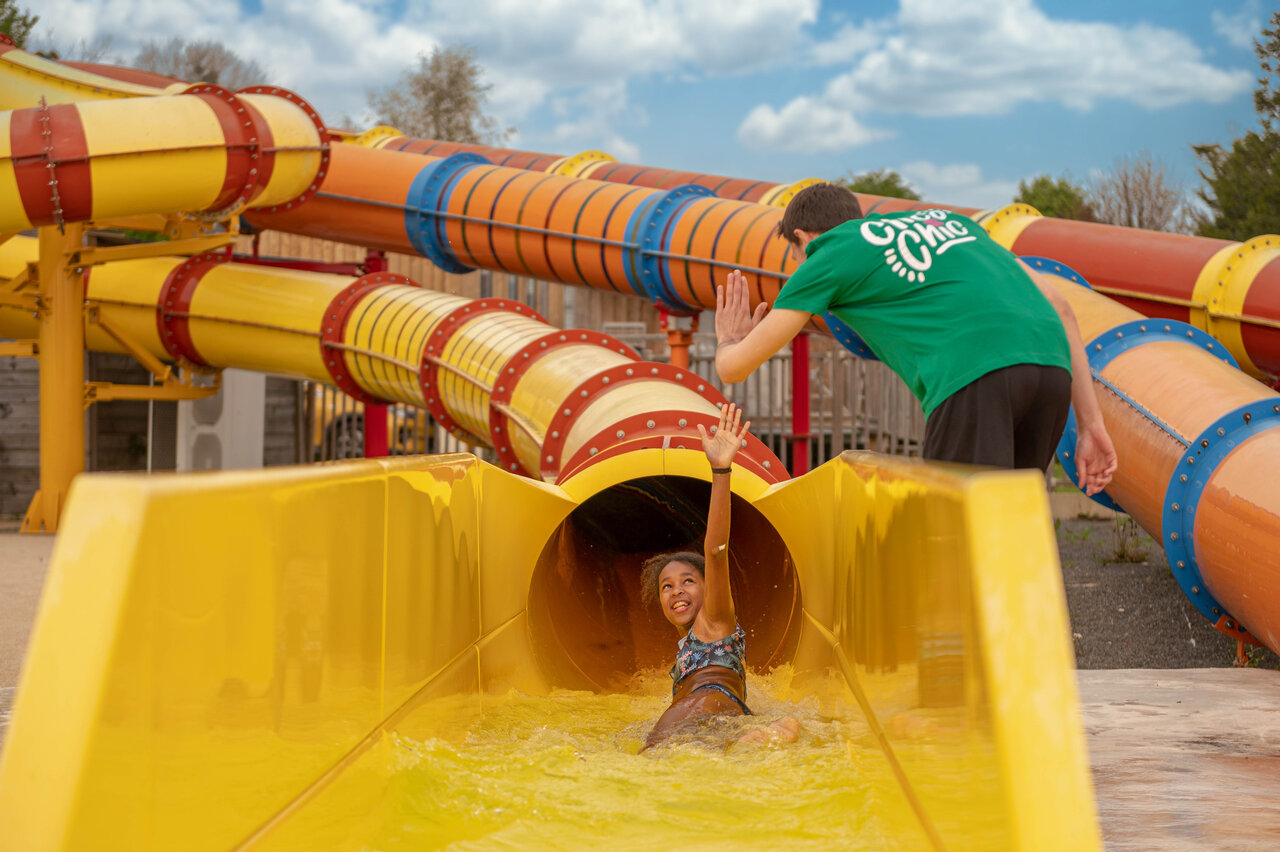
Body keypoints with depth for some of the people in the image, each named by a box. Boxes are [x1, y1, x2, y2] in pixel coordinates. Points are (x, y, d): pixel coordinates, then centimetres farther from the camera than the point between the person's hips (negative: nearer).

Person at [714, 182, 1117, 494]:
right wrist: (1091, 424, 24)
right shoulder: (947, 219, 35)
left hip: (974, 374, -6)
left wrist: (728, 341, 49)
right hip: (1051, 362, 6)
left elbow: (735, 367, 24)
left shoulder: (829, 256, 19)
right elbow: (1057, 305, 27)